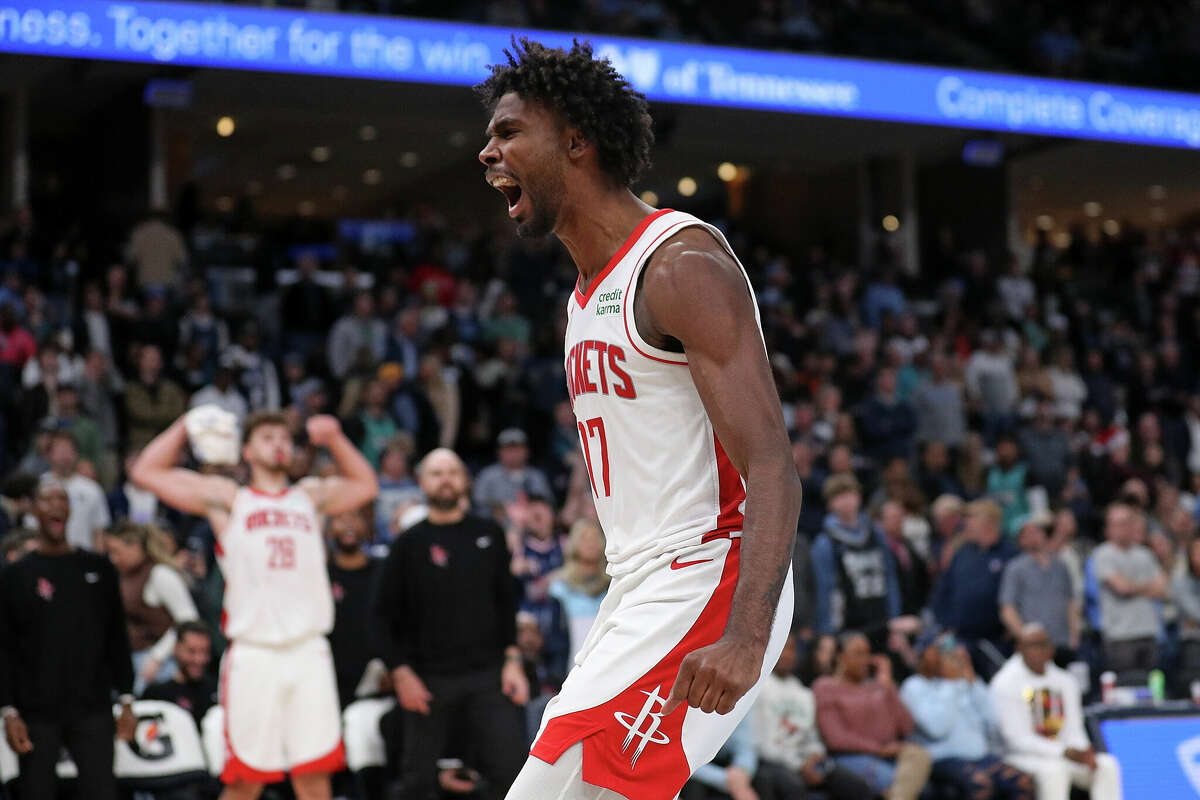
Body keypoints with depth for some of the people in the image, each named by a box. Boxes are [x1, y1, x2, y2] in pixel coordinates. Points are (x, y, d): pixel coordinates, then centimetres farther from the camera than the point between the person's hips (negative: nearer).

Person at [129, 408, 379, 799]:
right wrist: (185, 426, 5)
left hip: (309, 653, 3)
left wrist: (335, 438, 20)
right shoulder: (226, 498, 7)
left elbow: (365, 485, 33)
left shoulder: (311, 496, 17)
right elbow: (146, 472, 5)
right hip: (253, 656, -3)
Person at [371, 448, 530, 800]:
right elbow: (381, 615, 2)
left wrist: (512, 659, 2)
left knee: (510, 765, -9)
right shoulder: (410, 544, 2)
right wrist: (400, 673, -6)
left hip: (488, 675, 1)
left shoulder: (489, 534, 8)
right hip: (429, 681, -1)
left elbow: (507, 601, 11)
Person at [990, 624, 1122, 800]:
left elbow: (1074, 731, 10)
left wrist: (1084, 752, -14)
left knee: (1107, 765, -17)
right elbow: (1019, 739, -13)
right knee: (1053, 770, -36)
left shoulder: (1065, 681, 11)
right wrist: (1065, 752, -23)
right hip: (1023, 757, -6)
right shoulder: (1006, 684, -8)